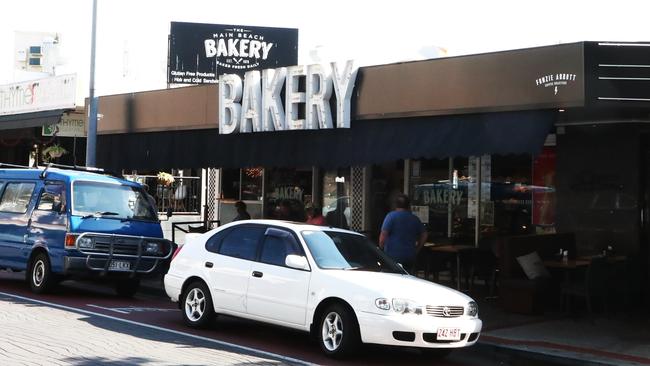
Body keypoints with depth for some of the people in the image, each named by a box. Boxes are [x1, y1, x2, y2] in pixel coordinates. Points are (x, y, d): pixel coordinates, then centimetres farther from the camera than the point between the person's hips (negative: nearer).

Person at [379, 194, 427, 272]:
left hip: (393, 256, -5)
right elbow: (424, 235, 15)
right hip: (410, 256, 5)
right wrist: (416, 250, 20)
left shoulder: (391, 216, -6)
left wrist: (381, 248, 2)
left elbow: (383, 234, -12)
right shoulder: (415, 219, 11)